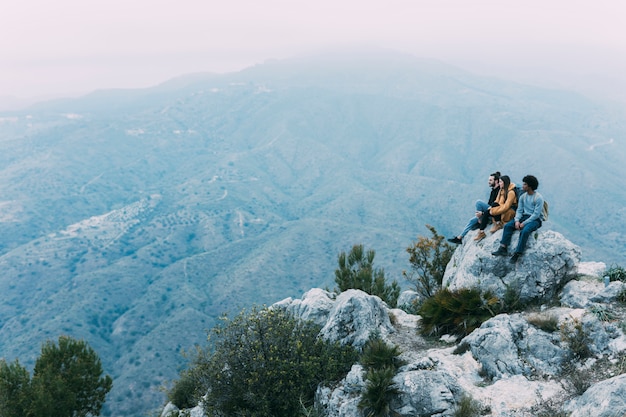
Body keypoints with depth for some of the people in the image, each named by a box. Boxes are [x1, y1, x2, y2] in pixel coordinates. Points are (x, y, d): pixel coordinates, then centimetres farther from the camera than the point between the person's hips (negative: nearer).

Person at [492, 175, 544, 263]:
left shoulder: (538, 198, -13)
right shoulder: (522, 196, 9)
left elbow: (536, 214, -17)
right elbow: (519, 210, 8)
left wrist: (524, 223, -21)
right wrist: (517, 221, -12)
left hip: (535, 220, -7)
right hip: (524, 217, 7)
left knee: (525, 230, -35)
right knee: (507, 225, -14)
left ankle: (517, 254, -31)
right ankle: (503, 249, -22)